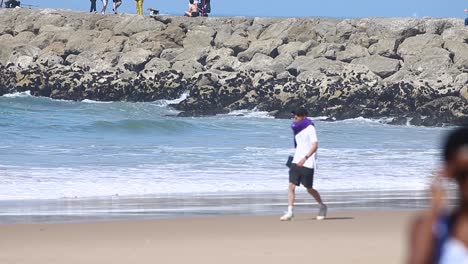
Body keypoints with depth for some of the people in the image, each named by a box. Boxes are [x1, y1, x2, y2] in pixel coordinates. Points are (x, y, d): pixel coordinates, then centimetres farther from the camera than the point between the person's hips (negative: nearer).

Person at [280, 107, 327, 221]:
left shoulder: (310, 128, -10)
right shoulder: (298, 129, 14)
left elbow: (315, 146, -19)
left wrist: (305, 158, -29)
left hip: (307, 164, -7)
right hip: (296, 162, 7)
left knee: (309, 189, 3)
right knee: (291, 186, -7)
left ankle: (322, 207, 25)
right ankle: (290, 212, -11)